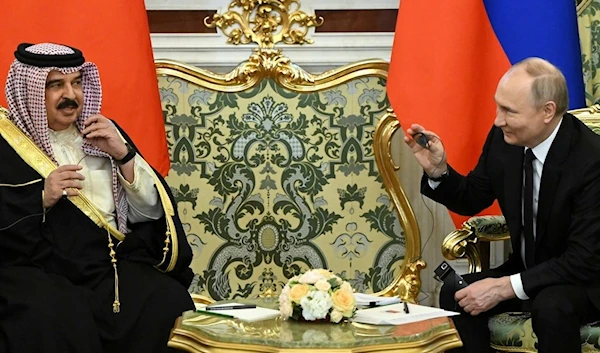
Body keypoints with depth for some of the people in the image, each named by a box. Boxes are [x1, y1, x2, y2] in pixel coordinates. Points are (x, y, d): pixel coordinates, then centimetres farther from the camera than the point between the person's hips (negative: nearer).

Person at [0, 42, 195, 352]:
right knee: (57, 321, -37)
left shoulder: (103, 133, 16)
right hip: (36, 271, -4)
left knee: (169, 305, -25)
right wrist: (42, 199, -15)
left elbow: (151, 212, 10)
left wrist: (123, 155, -4)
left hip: (112, 266, 4)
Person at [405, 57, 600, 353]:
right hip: (527, 270, 6)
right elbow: (472, 200, 8)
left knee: (551, 306, -35)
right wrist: (437, 170, -13)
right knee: (454, 294, -16)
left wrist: (504, 287, -29)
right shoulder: (503, 138, -9)